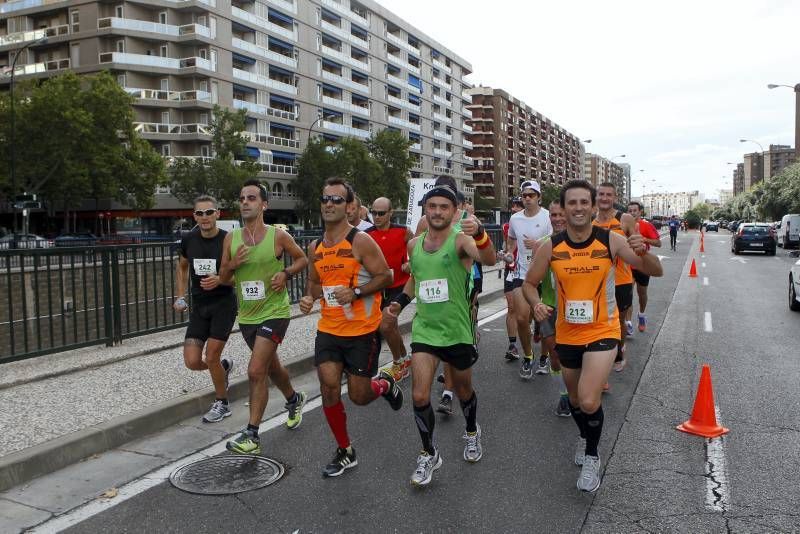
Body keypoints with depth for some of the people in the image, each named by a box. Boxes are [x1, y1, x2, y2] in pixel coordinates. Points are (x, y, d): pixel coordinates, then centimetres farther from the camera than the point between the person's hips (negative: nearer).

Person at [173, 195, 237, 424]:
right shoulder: (189, 240, 0)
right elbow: (182, 268, 18)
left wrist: (220, 280, -24)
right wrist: (180, 296, 8)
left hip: (223, 304, -4)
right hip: (199, 306, 4)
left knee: (211, 357, -7)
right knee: (192, 361, -3)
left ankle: (222, 403, 17)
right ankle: (224, 366, 31)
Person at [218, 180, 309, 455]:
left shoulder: (278, 236, -10)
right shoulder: (231, 238, 1)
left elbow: (302, 259, 5)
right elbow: (223, 278, 7)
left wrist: (286, 273, -13)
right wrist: (232, 265, -14)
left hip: (274, 312, -5)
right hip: (247, 316, 5)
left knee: (256, 372, -13)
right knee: (272, 366, 22)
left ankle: (252, 435, -3)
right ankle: (294, 399, 50)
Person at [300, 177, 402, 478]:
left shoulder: (361, 241, -12)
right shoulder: (315, 247, 7)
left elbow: (385, 276, -11)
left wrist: (355, 292, -24)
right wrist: (309, 298, 0)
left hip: (362, 331, -5)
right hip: (328, 329, 5)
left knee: (359, 396, 2)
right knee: (329, 388, -4)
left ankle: (385, 385, 39)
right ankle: (345, 452, 17)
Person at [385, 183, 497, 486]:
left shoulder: (461, 239, -13)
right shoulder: (413, 245, 3)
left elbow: (489, 260, -35)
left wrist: (479, 234, -54)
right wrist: (400, 302, 5)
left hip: (458, 332, -3)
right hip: (424, 330, 3)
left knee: (463, 390, 18)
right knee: (419, 396, -7)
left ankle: (472, 432, 48)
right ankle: (429, 455, 14)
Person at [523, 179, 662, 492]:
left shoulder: (611, 240, -13)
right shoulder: (551, 247, -9)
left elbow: (655, 272, -12)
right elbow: (529, 283, 2)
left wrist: (643, 253, -34)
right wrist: (536, 304, -19)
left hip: (602, 332, -3)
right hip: (567, 335, 3)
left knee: (589, 401, -18)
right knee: (575, 400, 20)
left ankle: (592, 456, 11)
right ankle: (585, 437, 54)